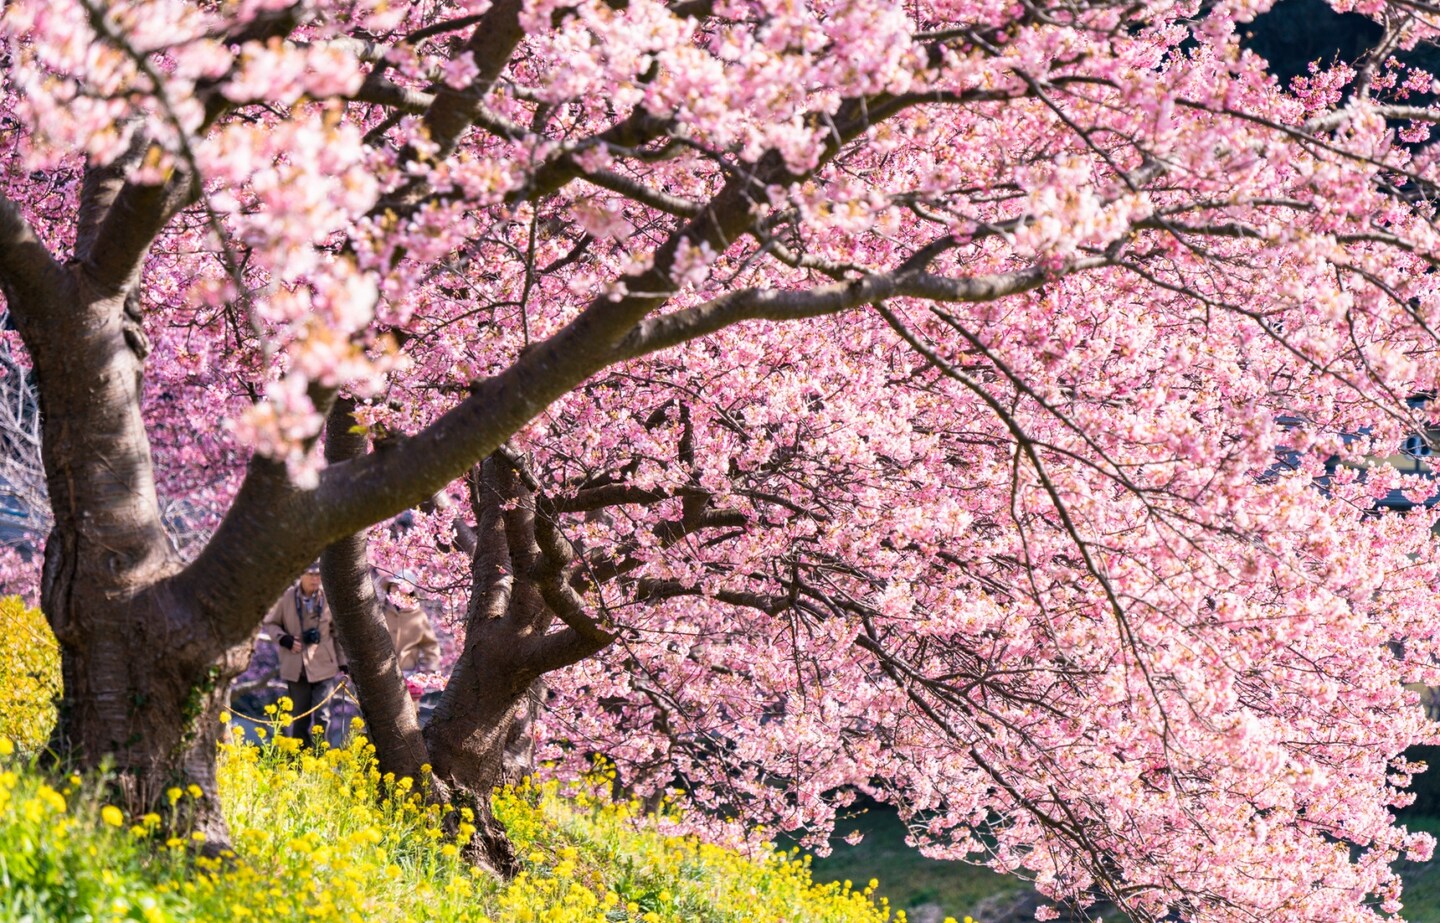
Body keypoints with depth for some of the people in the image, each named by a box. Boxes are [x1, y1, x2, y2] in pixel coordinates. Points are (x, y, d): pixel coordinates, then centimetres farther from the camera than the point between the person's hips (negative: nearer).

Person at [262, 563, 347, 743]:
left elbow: (337, 632, 7)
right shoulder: (287, 598, -5)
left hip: (323, 666, -1)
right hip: (296, 668, 1)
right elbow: (269, 623, 8)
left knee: (321, 717, -7)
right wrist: (283, 638, -10)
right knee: (300, 716, 8)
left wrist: (343, 661, 7)